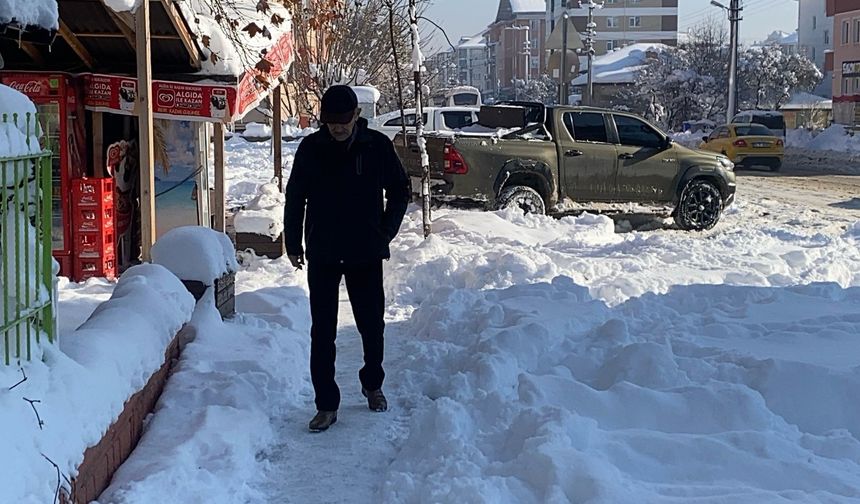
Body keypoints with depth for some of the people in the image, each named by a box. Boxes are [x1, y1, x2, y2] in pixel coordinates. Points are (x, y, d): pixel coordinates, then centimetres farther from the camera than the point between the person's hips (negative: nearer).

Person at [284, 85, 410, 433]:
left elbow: (400, 190, 8)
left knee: (372, 325, 11)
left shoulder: (377, 146, -4)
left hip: (366, 254, 0)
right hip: (322, 255, 0)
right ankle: (326, 405, 6)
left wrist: (385, 233, 2)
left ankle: (372, 384, 35)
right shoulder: (311, 149, -4)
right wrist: (293, 244, 5)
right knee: (322, 331, 0)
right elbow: (294, 198, 6)